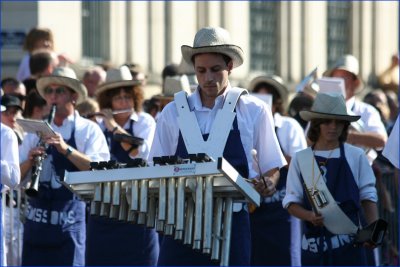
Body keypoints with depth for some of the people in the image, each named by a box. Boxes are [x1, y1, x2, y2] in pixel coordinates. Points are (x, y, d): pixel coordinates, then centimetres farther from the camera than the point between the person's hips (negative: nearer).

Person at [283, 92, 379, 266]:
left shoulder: (356, 156, 5)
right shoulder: (301, 159, 7)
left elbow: (368, 196, 7)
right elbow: (291, 201, 6)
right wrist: (309, 216, -15)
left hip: (348, 241, -1)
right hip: (314, 243, 1)